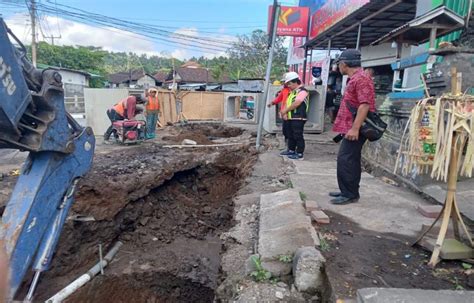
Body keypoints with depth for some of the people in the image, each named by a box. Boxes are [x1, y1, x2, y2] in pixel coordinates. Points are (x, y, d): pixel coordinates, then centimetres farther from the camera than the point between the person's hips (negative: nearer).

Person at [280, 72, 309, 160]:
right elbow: (288, 103, 21)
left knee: (298, 136, -6)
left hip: (298, 118, -10)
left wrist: (285, 110, -13)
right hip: (291, 118, 10)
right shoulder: (293, 92, 20)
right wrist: (285, 112, 3)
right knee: (291, 135, 17)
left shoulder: (302, 91, -11)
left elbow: (296, 103, -22)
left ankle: (300, 154, 0)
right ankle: (291, 150, 29)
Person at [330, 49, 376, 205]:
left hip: (354, 128, -11)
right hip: (351, 127, 11)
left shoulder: (361, 78, -14)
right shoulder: (355, 78, 19)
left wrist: (355, 128, -28)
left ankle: (350, 194, -3)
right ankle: (348, 191, 22)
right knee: (350, 160, 14)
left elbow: (365, 105, -23)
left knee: (345, 160, -10)